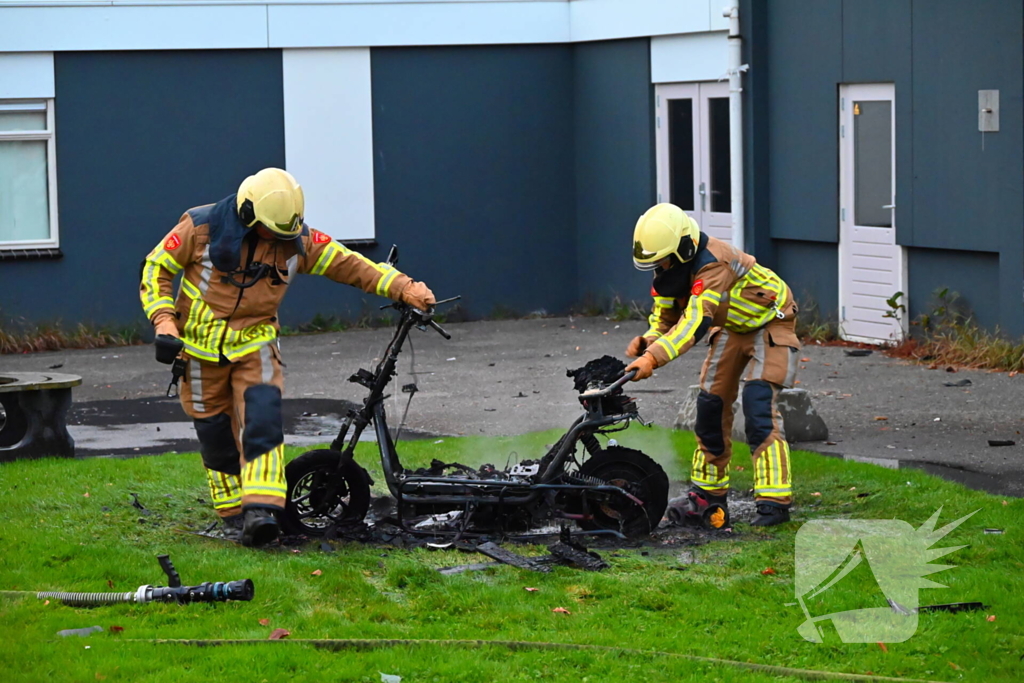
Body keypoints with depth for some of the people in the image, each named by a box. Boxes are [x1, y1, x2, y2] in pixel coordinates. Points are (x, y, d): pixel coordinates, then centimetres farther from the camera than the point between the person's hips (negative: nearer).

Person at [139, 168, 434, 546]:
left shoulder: (297, 239, -5)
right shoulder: (202, 227, -13)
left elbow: (349, 264, -3)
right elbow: (156, 267, -5)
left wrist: (405, 288, -12)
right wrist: (163, 321, -16)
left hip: (255, 342, 1)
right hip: (202, 345, -1)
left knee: (262, 418, -20)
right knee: (215, 431, 5)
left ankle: (261, 510, -26)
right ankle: (232, 513, 21)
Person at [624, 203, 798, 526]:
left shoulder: (714, 264, -37)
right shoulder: (671, 269, -9)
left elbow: (696, 320, -47)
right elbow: (665, 318, -3)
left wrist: (654, 357, -56)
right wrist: (647, 341, -26)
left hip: (770, 325, -8)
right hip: (733, 329, 8)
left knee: (758, 403, -21)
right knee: (711, 403, 4)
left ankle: (774, 501, -21)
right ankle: (708, 493, 16)